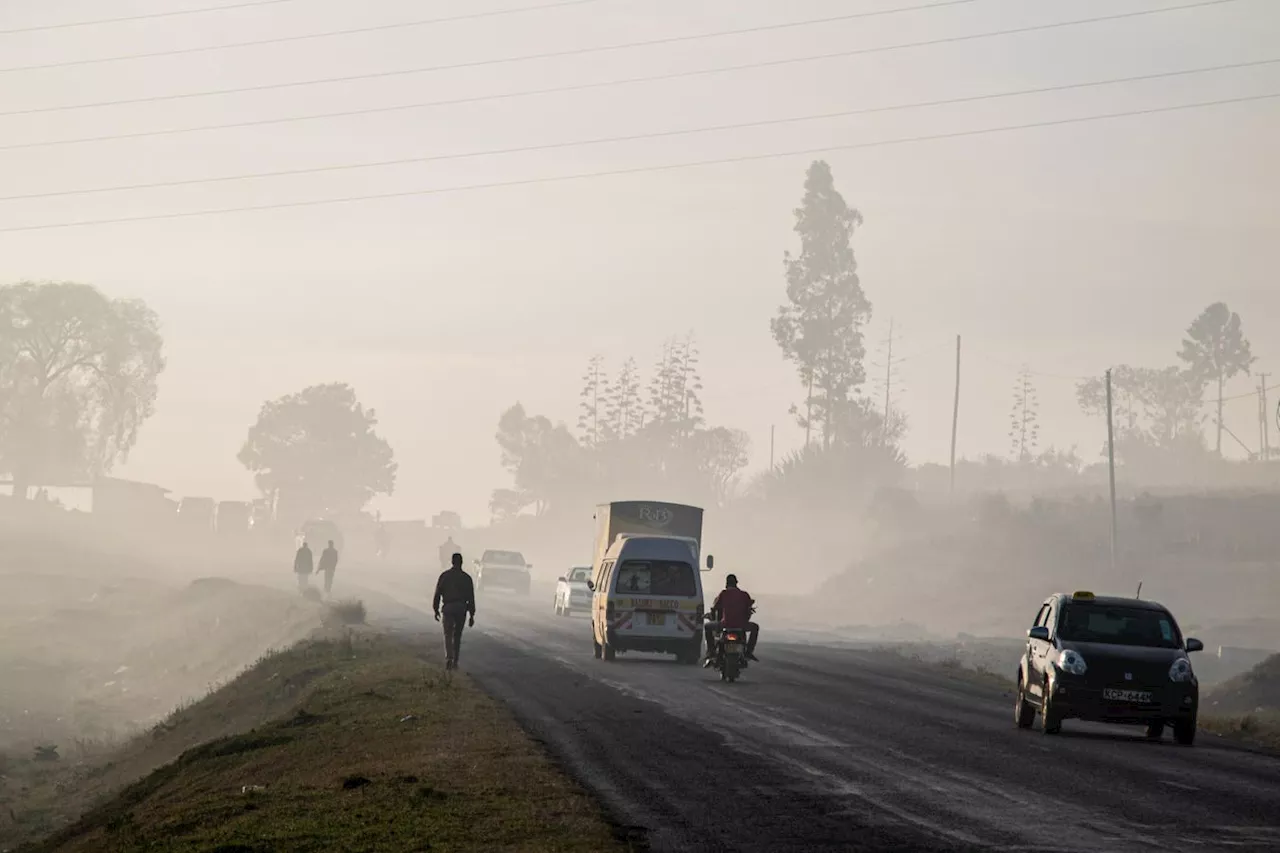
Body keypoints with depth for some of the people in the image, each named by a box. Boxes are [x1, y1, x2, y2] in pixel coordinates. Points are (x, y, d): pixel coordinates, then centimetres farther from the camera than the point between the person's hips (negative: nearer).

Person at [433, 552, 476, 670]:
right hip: (462, 608, 1)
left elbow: (437, 593, 1)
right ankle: (455, 662, 18)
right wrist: (472, 615, 6)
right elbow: (471, 597, 3)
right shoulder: (466, 577, 4)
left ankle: (449, 658, -25)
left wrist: (436, 610, 9)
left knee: (448, 635, -2)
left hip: (448, 608, -1)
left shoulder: (445, 575, 2)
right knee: (457, 636, 15)